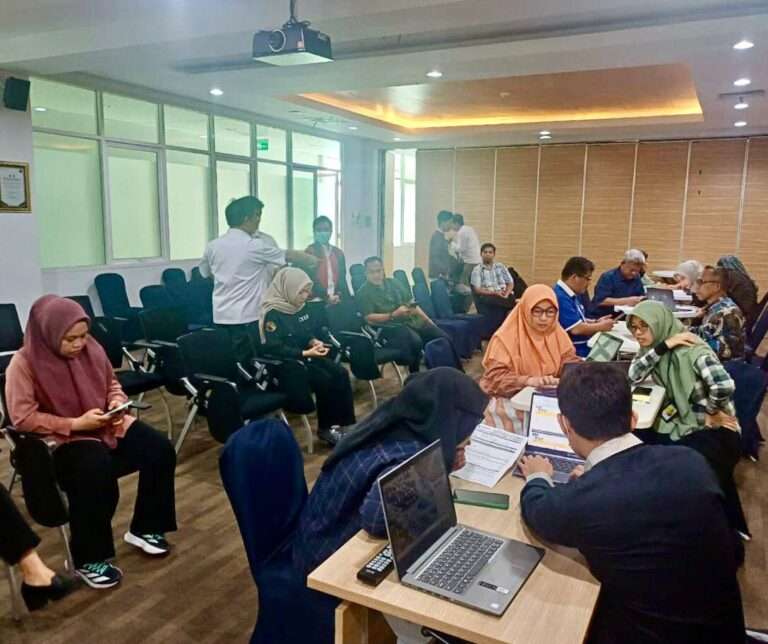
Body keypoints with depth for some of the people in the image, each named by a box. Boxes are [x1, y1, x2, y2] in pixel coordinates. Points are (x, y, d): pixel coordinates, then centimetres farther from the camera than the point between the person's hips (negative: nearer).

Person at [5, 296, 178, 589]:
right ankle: (89, 559, -14)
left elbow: (112, 384, 15)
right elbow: (22, 418, -18)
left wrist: (117, 404, -8)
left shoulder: (91, 349, 0)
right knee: (96, 470, -36)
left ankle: (144, 528, 8)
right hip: (60, 439, -6)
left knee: (160, 449, -12)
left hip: (107, 426, 6)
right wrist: (75, 423, -23)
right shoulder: (24, 364, -15)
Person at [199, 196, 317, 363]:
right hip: (246, 317, -5)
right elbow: (289, 256, -1)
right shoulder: (255, 246, -12)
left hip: (221, 316, 5)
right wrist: (314, 260, 15)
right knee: (243, 363, 3)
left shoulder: (212, 246, 3)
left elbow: (205, 273, 20)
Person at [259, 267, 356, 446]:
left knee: (341, 373, -13)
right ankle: (325, 428, -9)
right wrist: (305, 353, -27)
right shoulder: (272, 313, -17)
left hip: (306, 355, 8)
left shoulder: (300, 307, 7)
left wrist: (314, 341, -6)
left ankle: (343, 422, -7)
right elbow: (274, 348, -22)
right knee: (324, 379, -26)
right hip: (285, 362, -8)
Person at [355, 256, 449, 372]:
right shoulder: (363, 293, -1)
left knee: (443, 337, -10)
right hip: (390, 326, -6)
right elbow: (369, 319, -11)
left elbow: (411, 303, 19)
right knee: (416, 341, -34)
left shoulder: (393, 283, 16)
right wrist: (394, 315, -19)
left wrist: (428, 320, 9)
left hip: (411, 319, 6)